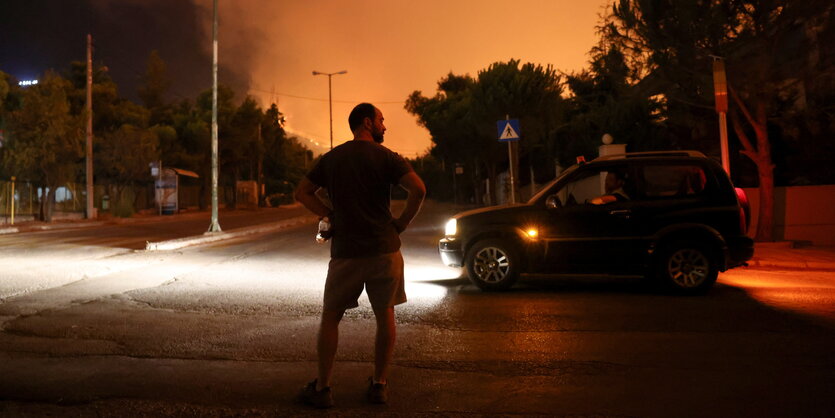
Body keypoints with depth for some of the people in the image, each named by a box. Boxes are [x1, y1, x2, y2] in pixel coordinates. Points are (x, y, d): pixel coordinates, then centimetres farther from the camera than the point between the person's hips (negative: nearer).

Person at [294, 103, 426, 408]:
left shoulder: (331, 158, 8)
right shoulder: (385, 157, -3)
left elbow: (302, 193, 11)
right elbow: (418, 189, -16)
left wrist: (328, 216, 8)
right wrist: (402, 223, -4)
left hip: (345, 250, 2)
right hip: (384, 248, -2)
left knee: (330, 317, 11)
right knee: (385, 316, 11)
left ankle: (322, 388, 13)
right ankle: (379, 385, 17)